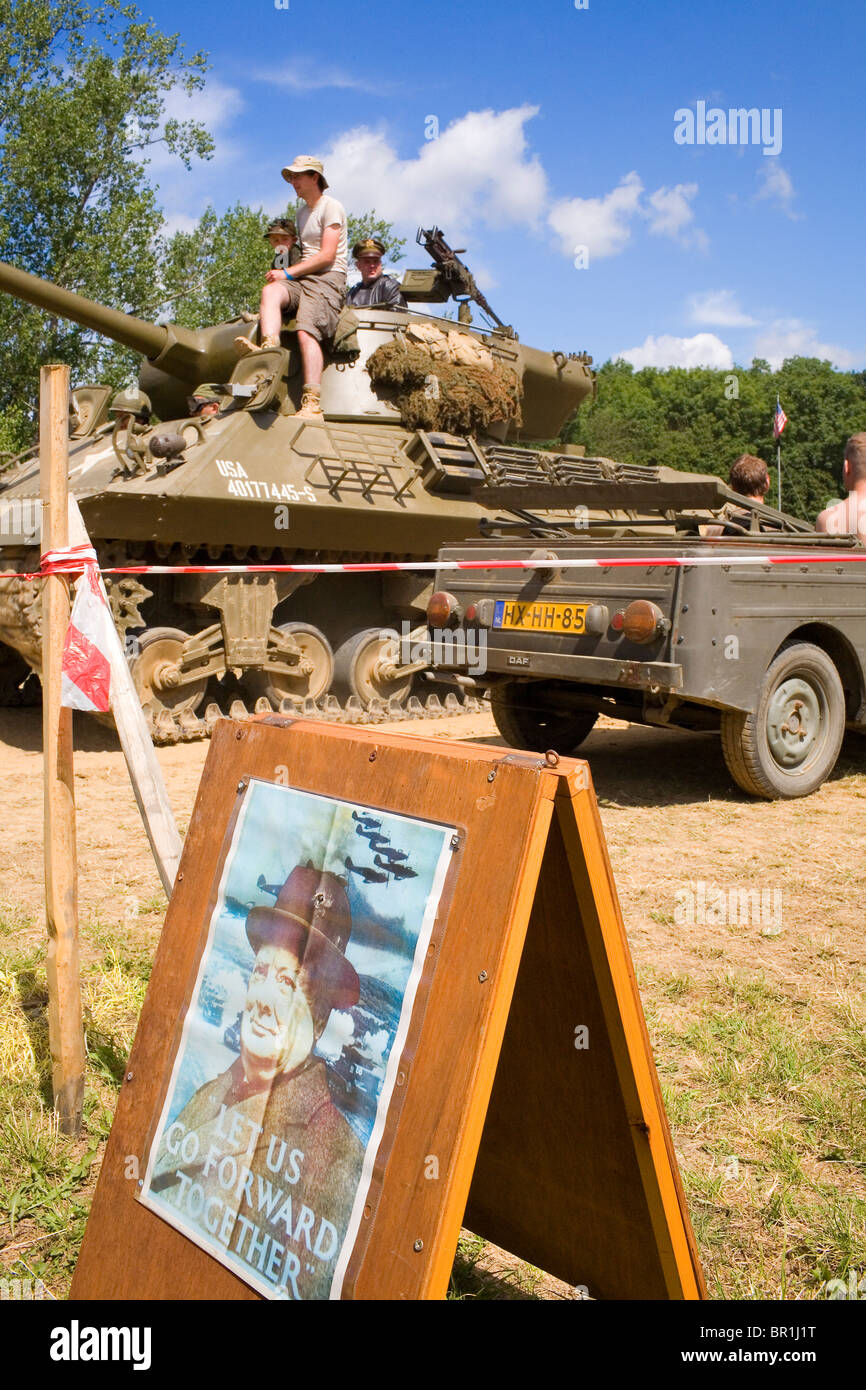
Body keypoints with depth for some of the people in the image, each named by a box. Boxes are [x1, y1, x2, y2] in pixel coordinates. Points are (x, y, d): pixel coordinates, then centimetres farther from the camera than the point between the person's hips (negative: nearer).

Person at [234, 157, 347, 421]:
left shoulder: (331, 207, 0)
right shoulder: (302, 213, 27)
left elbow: (327, 256, -10)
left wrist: (288, 273, -11)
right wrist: (287, 274, 9)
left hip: (328, 279, -7)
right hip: (302, 280, 7)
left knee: (306, 332, -27)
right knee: (270, 291, -25)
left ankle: (312, 404, -36)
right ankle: (269, 345, -49)